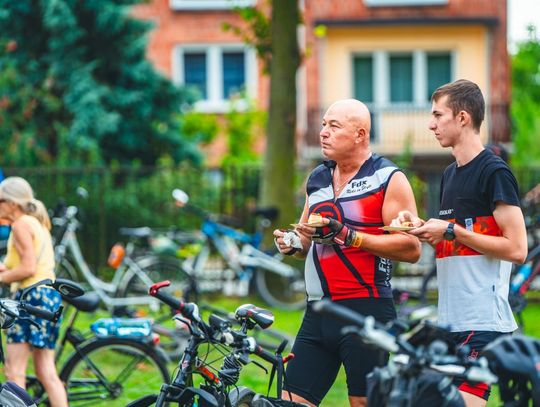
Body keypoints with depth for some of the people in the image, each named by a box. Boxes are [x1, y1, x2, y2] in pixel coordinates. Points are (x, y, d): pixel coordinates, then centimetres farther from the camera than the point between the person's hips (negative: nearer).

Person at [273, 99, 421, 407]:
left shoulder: (389, 179, -3)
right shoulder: (317, 179, 17)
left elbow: (411, 248, -12)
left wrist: (349, 236, -18)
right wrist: (292, 243, 4)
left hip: (366, 309, -6)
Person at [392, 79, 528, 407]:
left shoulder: (495, 172, -10)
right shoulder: (450, 174, 16)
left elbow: (516, 249, -16)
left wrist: (452, 231, -15)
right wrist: (422, 227, 6)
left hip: (483, 322, -9)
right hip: (450, 319, 9)